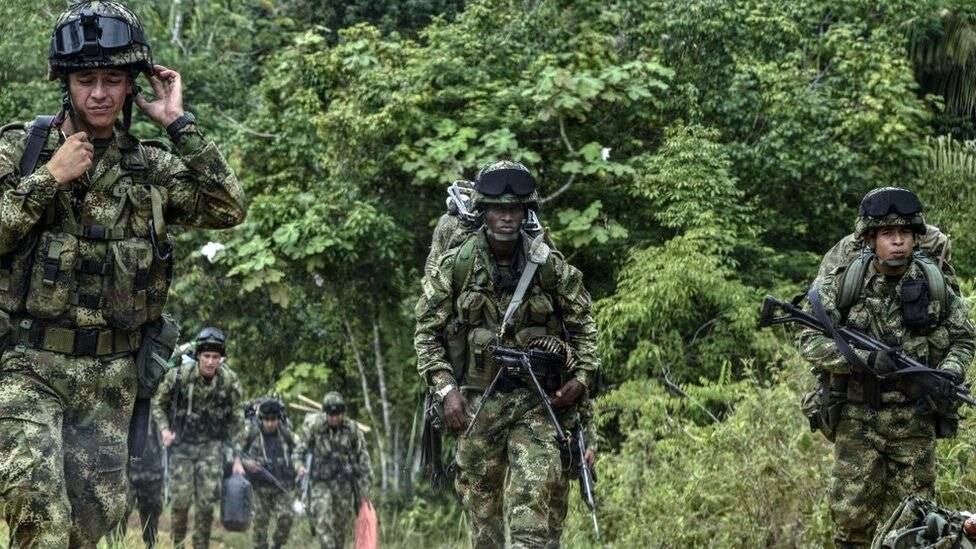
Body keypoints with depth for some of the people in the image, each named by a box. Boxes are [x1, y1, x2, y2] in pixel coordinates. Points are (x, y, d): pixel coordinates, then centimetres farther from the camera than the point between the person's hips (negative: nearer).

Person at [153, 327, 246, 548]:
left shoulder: (229, 381, -10)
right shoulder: (179, 376, -14)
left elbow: (235, 421, 0)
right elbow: (159, 404, 2)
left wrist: (237, 457, 0)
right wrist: (164, 429, -15)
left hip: (211, 446, 1)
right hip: (182, 445, -1)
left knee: (206, 502, -6)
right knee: (181, 500, -4)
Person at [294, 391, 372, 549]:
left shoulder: (352, 428, -4)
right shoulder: (314, 428, -8)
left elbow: (362, 456, 3)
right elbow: (299, 449, 0)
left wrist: (365, 486, 1)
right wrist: (300, 465, -22)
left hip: (344, 484, 2)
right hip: (321, 482, -2)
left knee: (342, 524, 8)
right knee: (322, 521, -19)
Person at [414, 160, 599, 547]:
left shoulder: (552, 268, 1)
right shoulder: (454, 267, -1)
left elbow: (583, 327, 11)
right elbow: (427, 333, 2)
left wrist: (581, 377, -3)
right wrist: (445, 388, -9)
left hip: (536, 402, -1)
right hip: (476, 402, 1)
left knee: (532, 506, -13)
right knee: (481, 507, 6)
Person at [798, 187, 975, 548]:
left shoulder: (935, 285, -2)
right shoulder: (843, 283, -7)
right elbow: (810, 341, -11)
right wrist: (864, 360, -25)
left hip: (915, 421, 1)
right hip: (858, 420, -1)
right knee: (852, 515, -1)